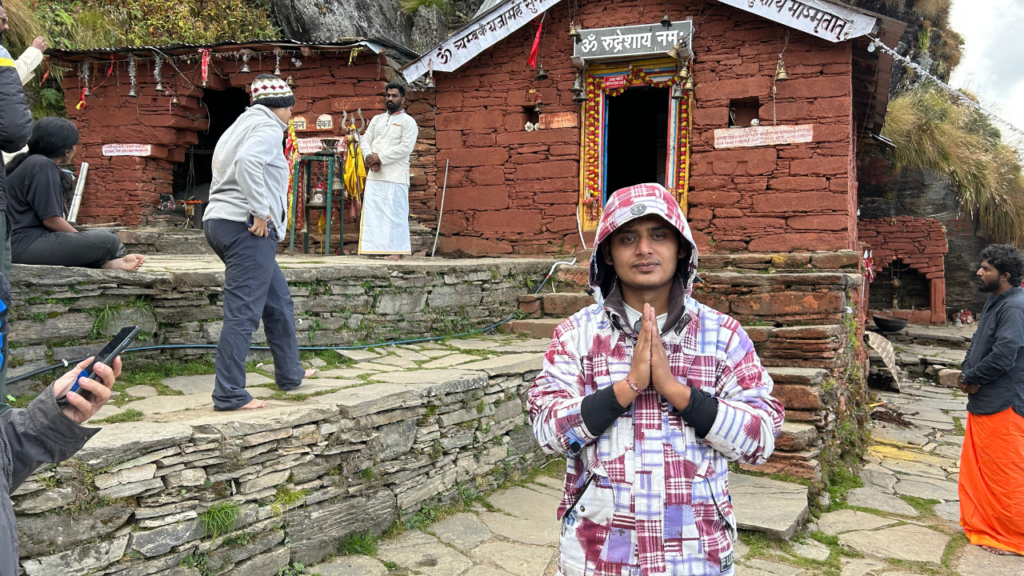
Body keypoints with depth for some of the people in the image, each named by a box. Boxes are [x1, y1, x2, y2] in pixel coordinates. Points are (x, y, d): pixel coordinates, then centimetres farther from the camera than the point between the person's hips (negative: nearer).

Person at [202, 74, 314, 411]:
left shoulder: (244, 125, 23)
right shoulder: (269, 127, -6)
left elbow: (223, 165, 23)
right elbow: (247, 161, -26)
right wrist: (261, 212, -22)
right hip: (246, 227, -10)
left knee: (278, 301, 20)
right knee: (243, 312, -9)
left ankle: (290, 374, 30)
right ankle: (229, 395, -7)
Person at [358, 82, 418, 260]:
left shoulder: (408, 122, 0)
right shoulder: (377, 119, 20)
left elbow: (406, 147, -12)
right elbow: (365, 139, 13)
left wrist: (380, 157, -13)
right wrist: (369, 156, -8)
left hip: (396, 176, -6)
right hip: (374, 175, 6)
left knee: (395, 213, -6)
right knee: (371, 211, 5)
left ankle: (398, 249, -1)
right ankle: (375, 246, 11)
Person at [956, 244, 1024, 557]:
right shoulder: (994, 302, 12)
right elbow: (977, 343, 16)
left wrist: (970, 378, -12)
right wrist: (967, 373, -2)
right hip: (984, 401, 10)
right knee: (977, 468, 18)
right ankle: (981, 524, 31)